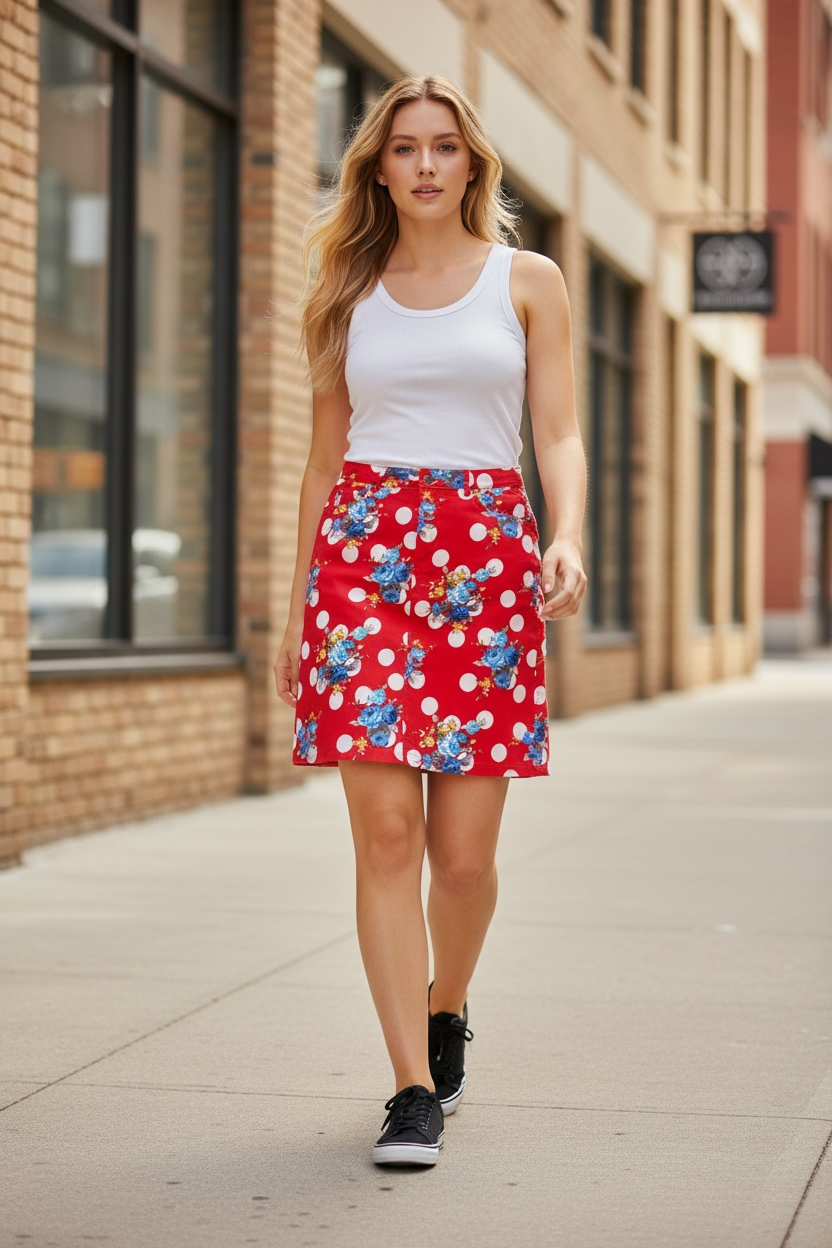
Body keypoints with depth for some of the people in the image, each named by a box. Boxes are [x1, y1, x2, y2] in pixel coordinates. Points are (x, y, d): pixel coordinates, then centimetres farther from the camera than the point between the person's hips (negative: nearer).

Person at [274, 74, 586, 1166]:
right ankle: (415, 1090, -6)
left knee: (463, 851, -1)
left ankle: (447, 1012, 29)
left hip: (486, 559, 0)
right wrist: (297, 604, 14)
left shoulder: (527, 282, 10)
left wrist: (567, 540, -16)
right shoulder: (347, 293, 14)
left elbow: (560, 435, 4)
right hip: (364, 547, 1)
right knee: (387, 828, -10)